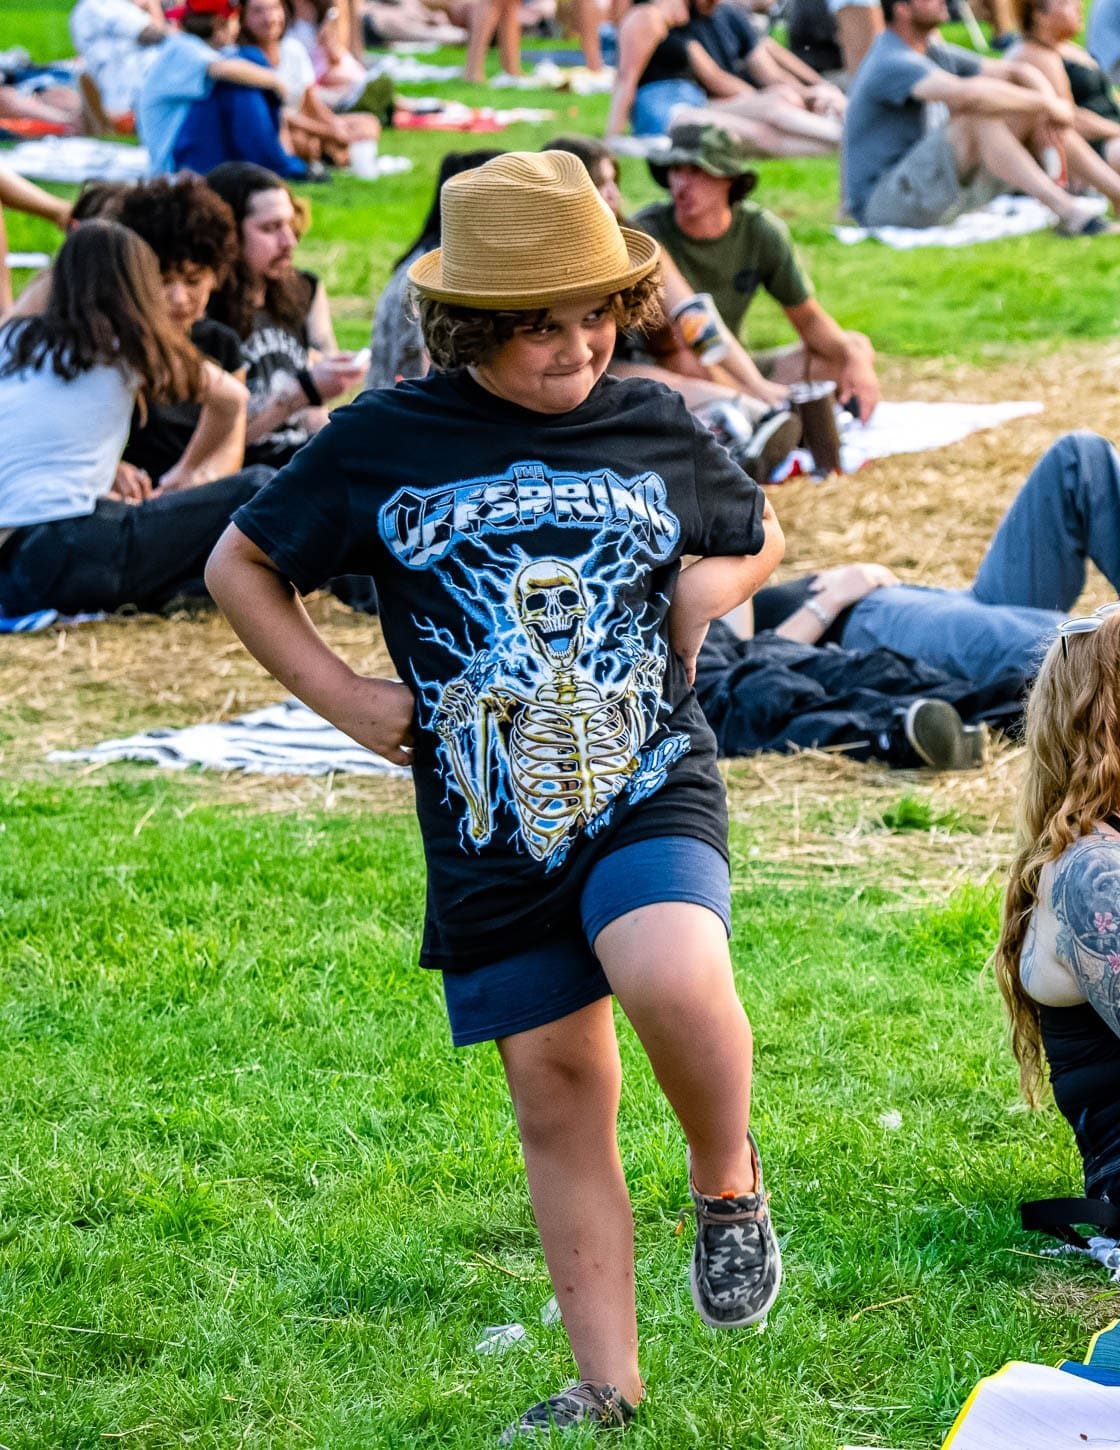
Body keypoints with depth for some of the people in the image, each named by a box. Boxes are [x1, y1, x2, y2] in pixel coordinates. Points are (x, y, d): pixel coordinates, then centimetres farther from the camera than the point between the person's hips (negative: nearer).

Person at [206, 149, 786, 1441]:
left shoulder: (654, 428, 4)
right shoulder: (384, 445, -1)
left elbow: (756, 539, 24)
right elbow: (240, 567, 11)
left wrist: (703, 592, 3)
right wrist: (339, 695, 3)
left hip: (650, 790, -1)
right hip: (491, 833, 1)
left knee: (672, 983, -30)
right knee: (556, 1093, 5)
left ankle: (727, 1185, 0)